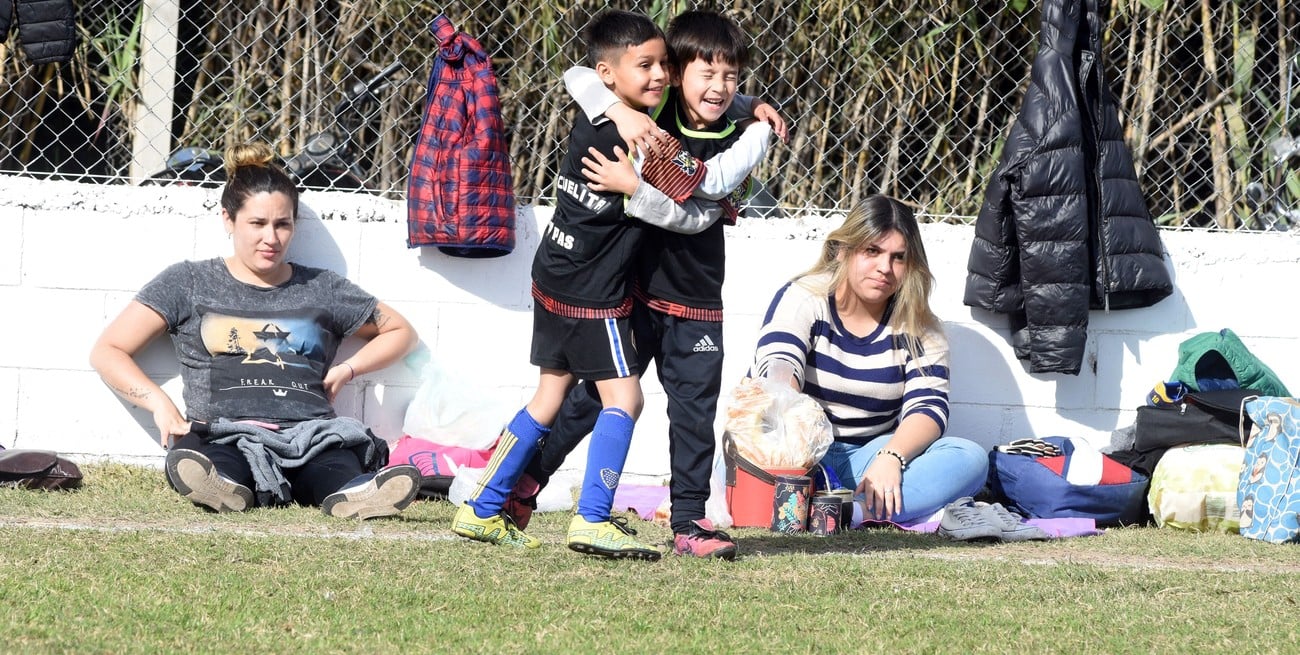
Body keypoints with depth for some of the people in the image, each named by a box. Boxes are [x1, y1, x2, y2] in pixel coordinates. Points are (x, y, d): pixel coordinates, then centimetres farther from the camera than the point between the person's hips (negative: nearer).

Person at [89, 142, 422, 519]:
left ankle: (352, 494, -71)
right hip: (225, 439, -1)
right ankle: (226, 486, -73)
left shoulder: (321, 289, 25)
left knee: (339, 468, -40)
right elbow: (107, 352, 18)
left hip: (311, 437, 1)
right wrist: (159, 402, -1)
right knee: (190, 465, -42)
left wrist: (348, 369, 16)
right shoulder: (190, 283, 20)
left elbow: (401, 332, 36)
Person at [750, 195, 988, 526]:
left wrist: (891, 458, -31)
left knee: (970, 459, -22)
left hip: (868, 458, 3)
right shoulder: (803, 298, -4)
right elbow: (777, 369, -21)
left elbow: (928, 407, -9)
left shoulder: (919, 329, 4)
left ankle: (852, 512, -43)